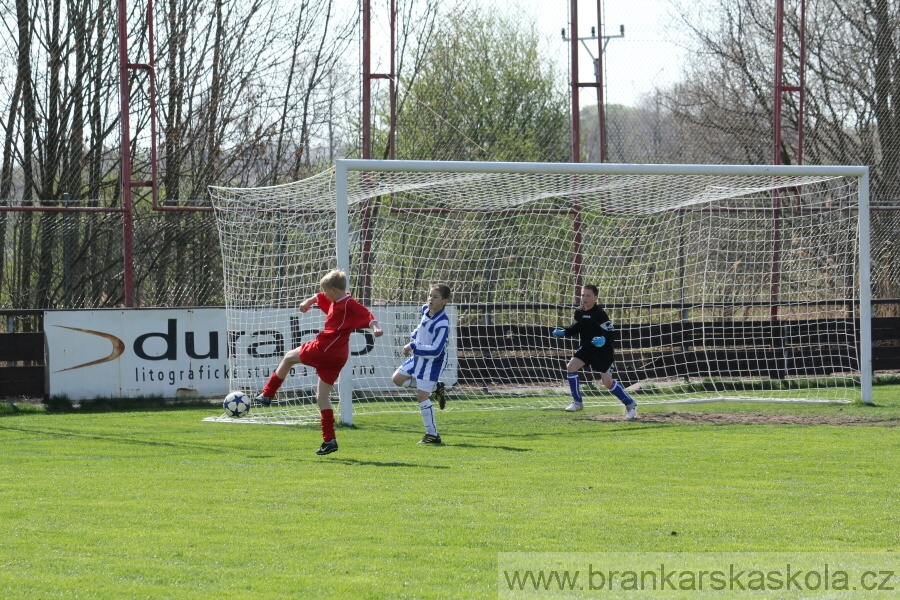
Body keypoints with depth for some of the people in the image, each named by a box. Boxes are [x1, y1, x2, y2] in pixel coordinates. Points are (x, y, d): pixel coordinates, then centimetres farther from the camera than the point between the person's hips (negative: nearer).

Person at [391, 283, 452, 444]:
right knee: (397, 378, 13)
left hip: (433, 361, -9)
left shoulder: (442, 324, -27)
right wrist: (414, 336, 9)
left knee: (422, 396, -10)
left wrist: (413, 347, -25)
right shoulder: (425, 310, -2)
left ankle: (432, 435, 1)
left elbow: (435, 351, -29)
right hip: (418, 358, 9)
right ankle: (435, 388, 20)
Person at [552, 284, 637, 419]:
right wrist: (563, 332, 3)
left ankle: (630, 404, 8)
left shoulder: (599, 314, -22)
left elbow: (612, 333, -23)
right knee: (571, 367, -10)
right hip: (586, 348, 7)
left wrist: (604, 339, -42)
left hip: (603, 351, -7)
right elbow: (577, 327, 17)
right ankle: (577, 402, 3)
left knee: (607, 381, -11)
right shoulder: (579, 312, -3)